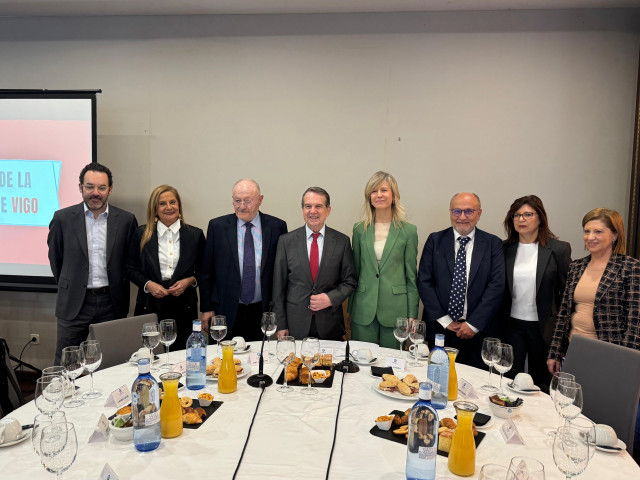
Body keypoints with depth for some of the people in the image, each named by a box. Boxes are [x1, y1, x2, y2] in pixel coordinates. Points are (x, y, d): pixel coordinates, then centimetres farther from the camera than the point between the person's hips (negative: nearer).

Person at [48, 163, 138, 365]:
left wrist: (118, 288, 8)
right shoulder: (62, 218, 0)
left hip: (111, 303, 0)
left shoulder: (126, 220, 0)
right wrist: (68, 286, 12)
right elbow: (55, 258, 11)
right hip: (74, 303, 0)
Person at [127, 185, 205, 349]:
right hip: (149, 306, 0)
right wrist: (148, 284, -8)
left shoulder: (195, 235, 5)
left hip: (184, 306, 0)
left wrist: (190, 281, -8)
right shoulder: (142, 234, 6)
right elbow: (131, 269, 8)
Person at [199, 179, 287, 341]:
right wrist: (206, 308, 2)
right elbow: (206, 271, 4)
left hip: (263, 313, 0)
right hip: (226, 312, 0)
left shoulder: (277, 227, 0)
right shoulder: (217, 226, 1)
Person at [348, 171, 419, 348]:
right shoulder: (359, 229, 6)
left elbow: (411, 276, 2)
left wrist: (412, 315, -1)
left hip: (395, 311, -1)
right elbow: (355, 271, 10)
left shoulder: (408, 231, 0)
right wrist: (351, 308, 8)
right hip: (363, 312, 2)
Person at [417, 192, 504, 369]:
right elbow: (424, 282, -2)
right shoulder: (435, 240, 3)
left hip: (478, 331, 0)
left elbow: (496, 285, -5)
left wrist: (473, 324, -11)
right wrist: (445, 321, -8)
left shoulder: (492, 243, 2)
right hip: (439, 329, 0)